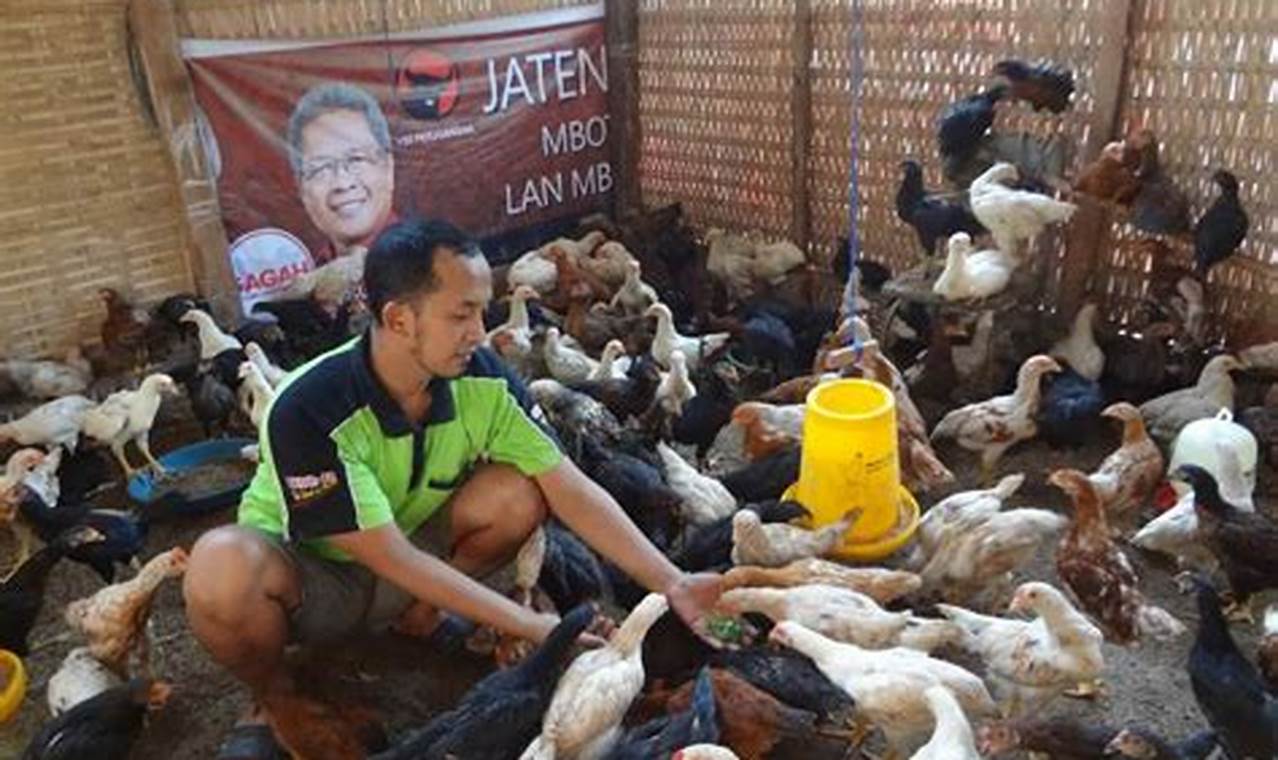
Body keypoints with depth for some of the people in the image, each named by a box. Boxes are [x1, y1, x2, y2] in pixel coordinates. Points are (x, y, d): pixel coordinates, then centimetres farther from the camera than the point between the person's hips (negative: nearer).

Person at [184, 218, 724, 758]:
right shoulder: (309, 410, -32)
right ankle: (272, 697, -5)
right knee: (222, 565, -37)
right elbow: (392, 558, -30)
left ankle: (418, 616, 5)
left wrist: (672, 584, -25)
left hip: (407, 565, 4)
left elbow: (572, 489, -17)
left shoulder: (482, 379, -19)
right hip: (304, 575, -4)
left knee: (519, 492, -21)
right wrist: (529, 626, -28)